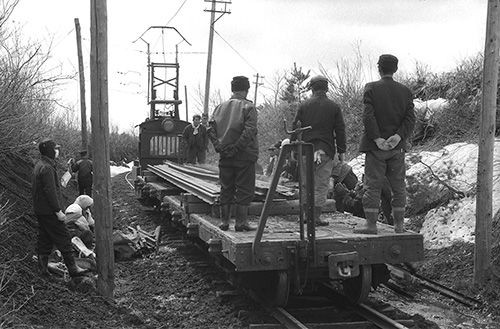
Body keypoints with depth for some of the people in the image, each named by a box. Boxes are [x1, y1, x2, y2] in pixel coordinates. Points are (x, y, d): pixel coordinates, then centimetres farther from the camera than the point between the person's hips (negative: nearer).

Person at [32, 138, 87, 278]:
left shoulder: (39, 165, 12)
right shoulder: (47, 168, -21)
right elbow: (50, 192, -25)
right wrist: (58, 211, -21)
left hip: (39, 209, 10)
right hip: (49, 211, -10)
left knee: (44, 239, 16)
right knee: (63, 238, -4)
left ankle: (43, 268, 21)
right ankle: (72, 269, 1)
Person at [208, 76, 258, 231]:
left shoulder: (220, 107, 9)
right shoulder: (248, 107, -6)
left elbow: (211, 129, 0)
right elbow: (249, 131, -19)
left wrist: (218, 146, -4)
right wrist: (237, 147, -16)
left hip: (225, 156, 5)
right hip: (244, 156, -5)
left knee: (226, 189, 12)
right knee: (244, 189, 3)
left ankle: (224, 222, 16)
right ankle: (241, 222, 3)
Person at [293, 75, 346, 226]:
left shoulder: (303, 105, 5)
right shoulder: (334, 107, 2)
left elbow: (295, 127, 6)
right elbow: (340, 131, 2)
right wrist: (341, 152, 8)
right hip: (326, 150, -2)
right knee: (321, 184, 2)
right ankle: (316, 216, 0)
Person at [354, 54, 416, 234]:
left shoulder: (371, 88, -4)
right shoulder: (405, 91, 6)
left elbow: (368, 116, -14)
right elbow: (410, 119, -4)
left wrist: (377, 139, -14)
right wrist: (398, 136, -12)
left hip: (375, 146, -3)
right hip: (398, 146, 3)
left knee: (372, 186, 2)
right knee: (398, 186, 10)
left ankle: (371, 224, 2)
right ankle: (399, 225, 12)